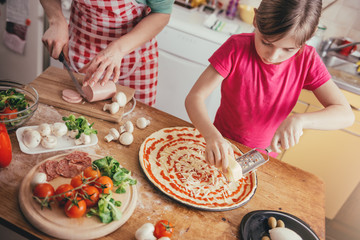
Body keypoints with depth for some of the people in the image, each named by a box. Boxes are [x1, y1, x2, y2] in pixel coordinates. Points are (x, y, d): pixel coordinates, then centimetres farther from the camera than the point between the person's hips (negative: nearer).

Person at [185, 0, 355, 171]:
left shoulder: (307, 59, -16)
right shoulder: (237, 48, -21)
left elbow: (345, 114, -17)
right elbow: (194, 97, -25)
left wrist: (299, 120, -34)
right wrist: (212, 135, -44)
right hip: (223, 146, -2)